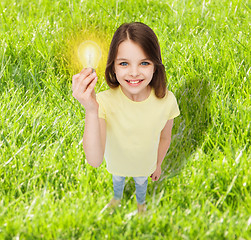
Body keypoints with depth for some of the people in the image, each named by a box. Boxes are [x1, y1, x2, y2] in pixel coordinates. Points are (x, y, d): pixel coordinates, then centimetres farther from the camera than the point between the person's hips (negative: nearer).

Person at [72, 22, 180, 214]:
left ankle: (141, 201, 67)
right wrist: (91, 111, -56)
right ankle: (117, 197, 67)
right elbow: (94, 160, -45)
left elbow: (165, 139, -11)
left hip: (145, 164, 1)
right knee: (117, 180, 32)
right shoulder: (103, 102, -37)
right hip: (116, 163, -1)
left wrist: (158, 164, 6)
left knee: (141, 182, 32)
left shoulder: (167, 100, -32)